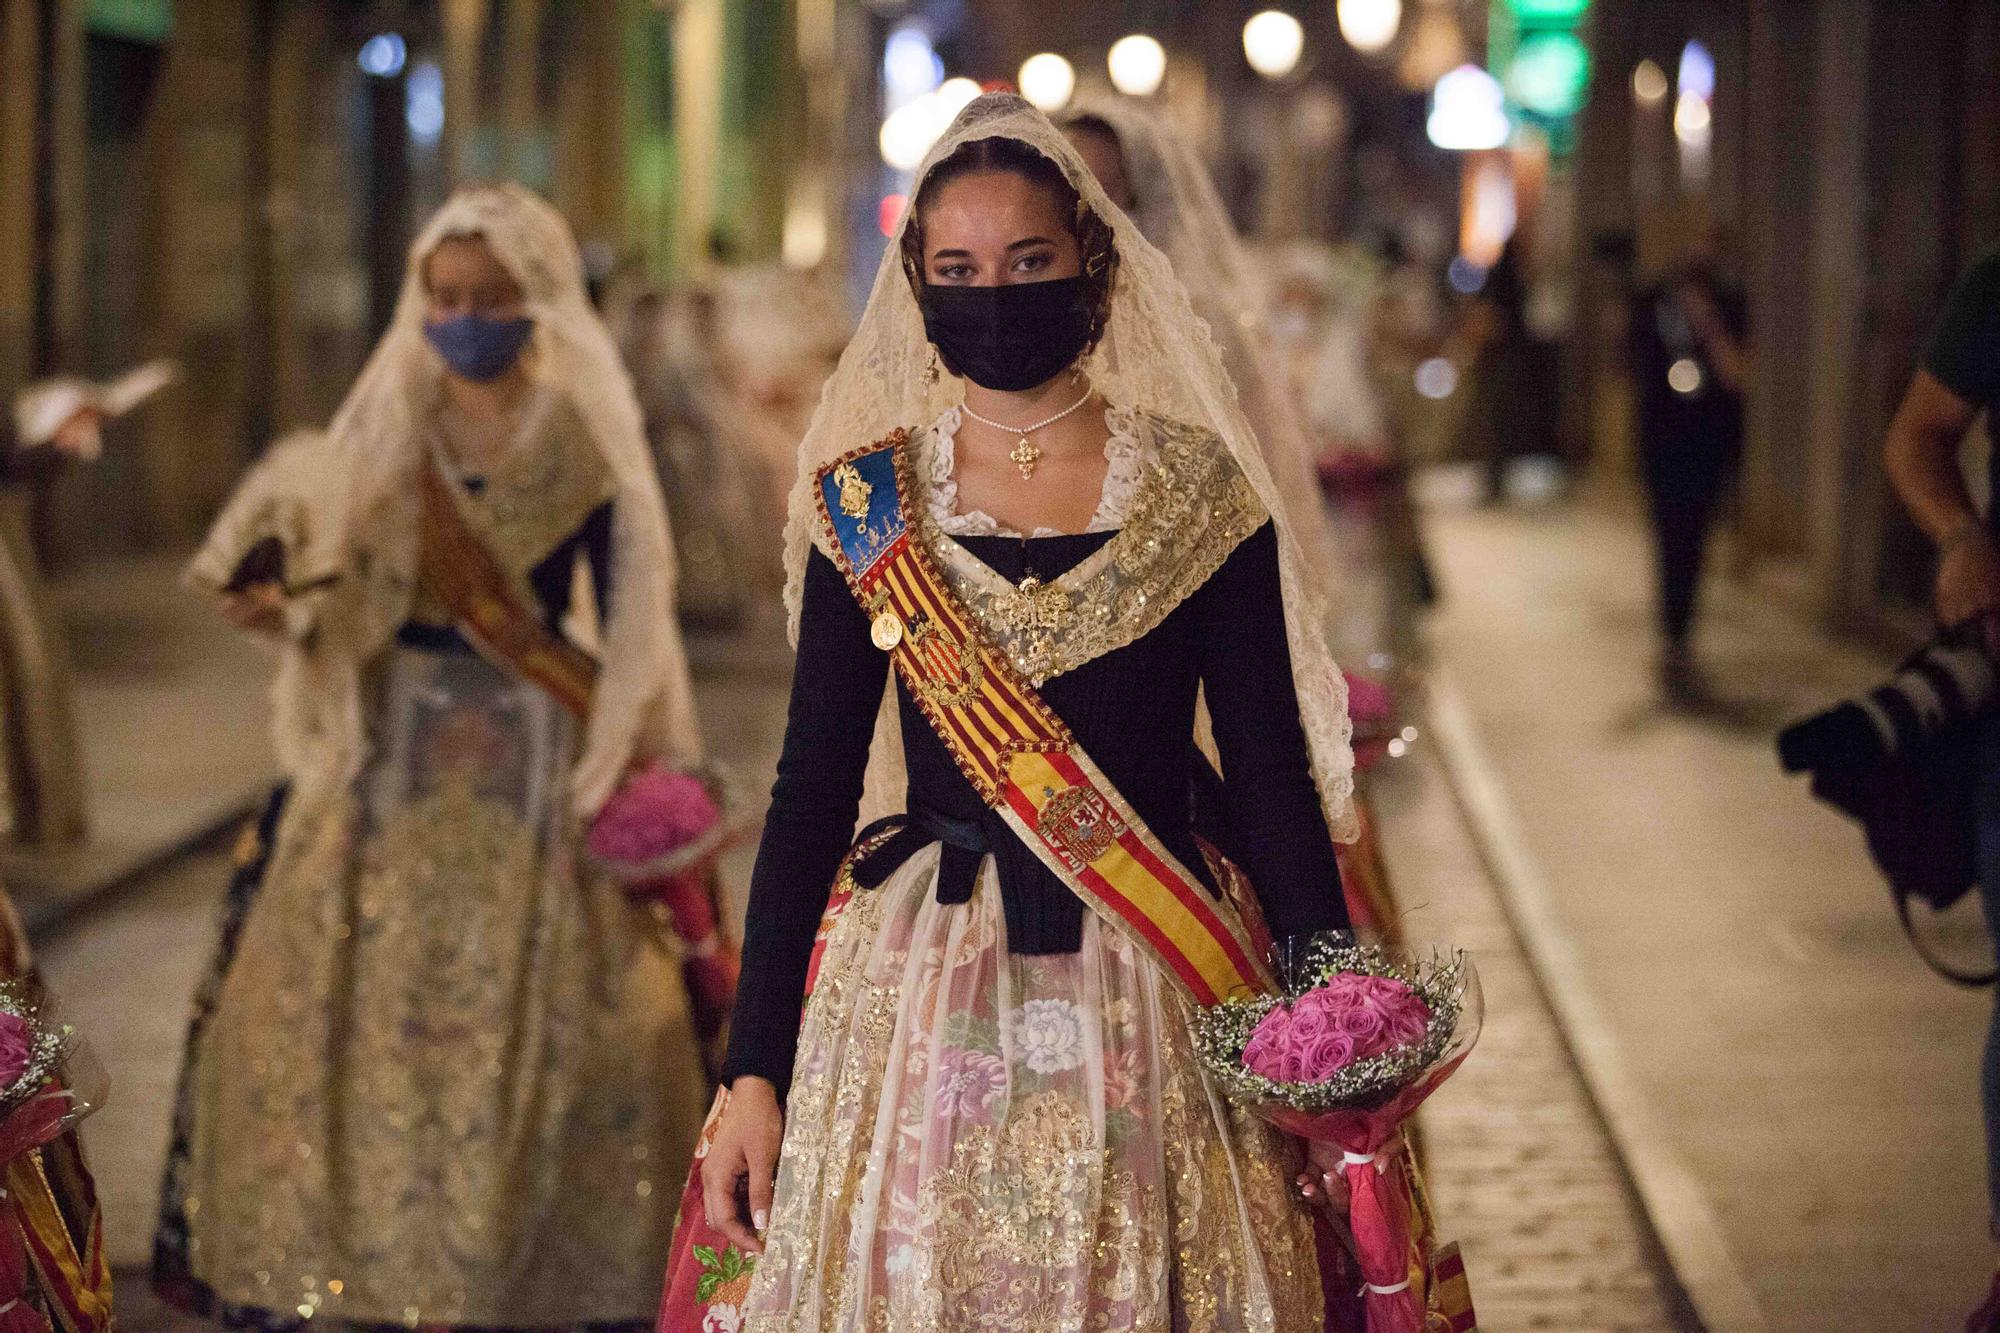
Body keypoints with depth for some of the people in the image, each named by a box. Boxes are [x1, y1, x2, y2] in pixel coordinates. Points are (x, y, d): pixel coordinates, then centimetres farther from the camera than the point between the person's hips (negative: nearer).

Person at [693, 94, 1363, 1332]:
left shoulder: (1201, 489, 1)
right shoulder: (867, 505, 3)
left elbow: (1274, 773, 2)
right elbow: (811, 793, 4)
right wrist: (754, 1071, 0)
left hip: (1150, 1002, 0)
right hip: (920, 999, 1)